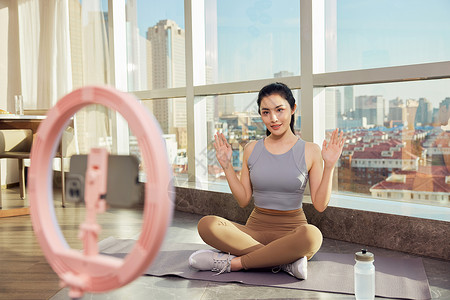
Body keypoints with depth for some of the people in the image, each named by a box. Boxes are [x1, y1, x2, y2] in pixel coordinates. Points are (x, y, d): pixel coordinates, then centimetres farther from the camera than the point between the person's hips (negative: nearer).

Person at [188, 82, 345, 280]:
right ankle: (285, 261, -23)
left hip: (292, 229, -2)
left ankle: (232, 262, -23)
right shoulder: (252, 149, 7)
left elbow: (320, 205, -2)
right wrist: (227, 166, 2)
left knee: (312, 235, -39)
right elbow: (243, 200, 9)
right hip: (256, 228, 3)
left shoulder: (310, 151, 0)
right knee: (206, 224, -26)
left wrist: (329, 167, -12)